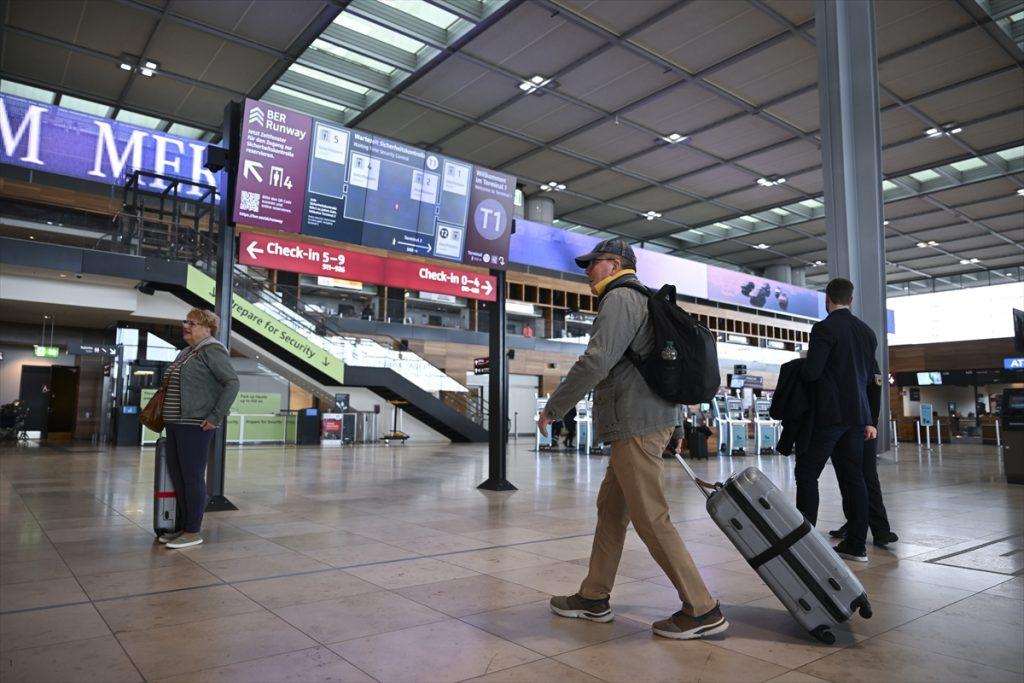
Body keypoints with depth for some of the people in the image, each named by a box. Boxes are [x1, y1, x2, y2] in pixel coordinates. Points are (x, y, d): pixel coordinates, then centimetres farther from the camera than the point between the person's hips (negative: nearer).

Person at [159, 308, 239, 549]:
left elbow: (232, 383, -17)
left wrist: (216, 417, -20)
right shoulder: (186, 352, 19)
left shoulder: (211, 351, -10)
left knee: (192, 477, -3)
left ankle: (193, 532, 6)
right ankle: (185, 527, 25)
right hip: (176, 423, 10)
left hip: (195, 424, -10)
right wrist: (169, 418, 18)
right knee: (177, 475, 14)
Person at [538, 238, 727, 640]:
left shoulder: (620, 298, -9)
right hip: (649, 419, 11)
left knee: (650, 519, -5)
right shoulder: (642, 301, 24)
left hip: (636, 425, -11)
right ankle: (594, 598, 24)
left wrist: (553, 407, -11)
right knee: (611, 509, 14)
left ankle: (702, 610, 4)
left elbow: (596, 362, -21)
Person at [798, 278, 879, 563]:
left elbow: (811, 372, -18)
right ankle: (856, 545, 14)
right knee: (853, 477, 10)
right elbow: (872, 376, 16)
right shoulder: (867, 331, 12)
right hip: (857, 414, 8)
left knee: (807, 473, -2)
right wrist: (869, 420, 22)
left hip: (829, 414, -7)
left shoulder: (824, 328, -12)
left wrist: (799, 369, 5)